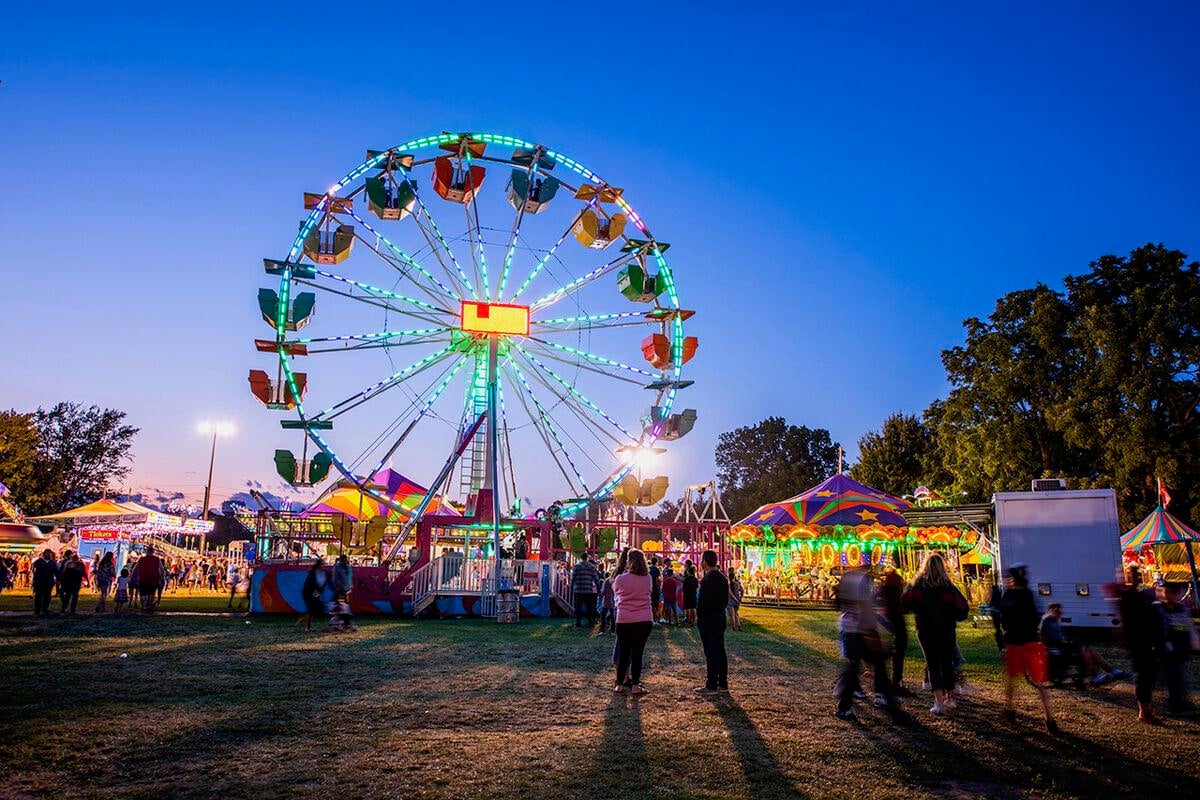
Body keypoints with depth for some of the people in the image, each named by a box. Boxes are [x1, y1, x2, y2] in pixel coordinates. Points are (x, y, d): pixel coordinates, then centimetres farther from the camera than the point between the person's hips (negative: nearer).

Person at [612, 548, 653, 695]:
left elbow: (615, 591, 10)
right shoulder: (648, 579, -3)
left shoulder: (621, 578, -9)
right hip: (644, 621, 1)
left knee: (623, 652, 10)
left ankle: (620, 684, 17)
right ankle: (635, 686, 7)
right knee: (637, 653, 5)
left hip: (624, 621, -1)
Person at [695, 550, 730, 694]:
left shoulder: (707, 579, -17)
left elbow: (702, 601, -18)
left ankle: (711, 686, -1)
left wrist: (698, 617, -9)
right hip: (720, 619, 9)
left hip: (707, 621, -9)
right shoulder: (723, 578, 10)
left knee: (710, 653, -5)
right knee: (720, 651, 12)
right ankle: (723, 684, 18)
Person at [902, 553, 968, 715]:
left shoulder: (918, 584, -7)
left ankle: (939, 702, -7)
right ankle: (950, 698, 24)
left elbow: (904, 601, -6)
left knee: (933, 664, 3)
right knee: (947, 663, 15)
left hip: (925, 629, -1)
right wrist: (953, 616, 7)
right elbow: (961, 604, -11)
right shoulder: (947, 585, -8)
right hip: (946, 629, 1)